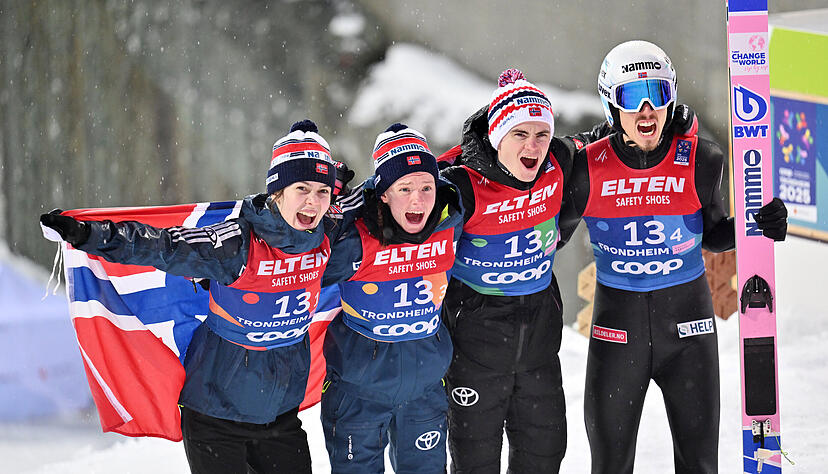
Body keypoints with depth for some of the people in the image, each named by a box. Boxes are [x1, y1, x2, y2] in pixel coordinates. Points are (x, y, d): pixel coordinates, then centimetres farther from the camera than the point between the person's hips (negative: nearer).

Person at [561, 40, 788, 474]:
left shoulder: (699, 161, -8)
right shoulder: (590, 169, -11)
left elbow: (711, 234, 6)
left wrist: (761, 225, -10)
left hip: (687, 316, 0)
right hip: (617, 320, 0)